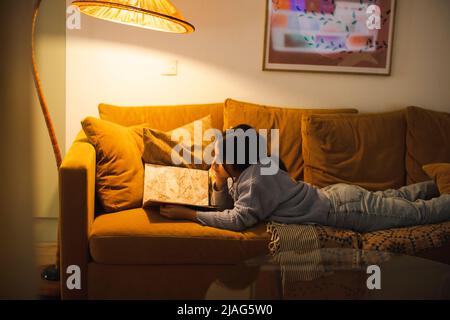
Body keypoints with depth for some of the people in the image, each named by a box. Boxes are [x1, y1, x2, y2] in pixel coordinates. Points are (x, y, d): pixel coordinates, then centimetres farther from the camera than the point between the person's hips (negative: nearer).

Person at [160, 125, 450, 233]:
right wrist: (219, 182, -14)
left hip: (342, 209, -8)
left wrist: (189, 214, -34)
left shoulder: (257, 179, -28)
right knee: (388, 198, 31)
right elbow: (224, 207, 7)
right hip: (335, 195, 8)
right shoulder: (245, 173, -1)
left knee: (416, 213, 7)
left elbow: (238, 219, -39)